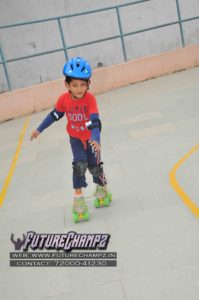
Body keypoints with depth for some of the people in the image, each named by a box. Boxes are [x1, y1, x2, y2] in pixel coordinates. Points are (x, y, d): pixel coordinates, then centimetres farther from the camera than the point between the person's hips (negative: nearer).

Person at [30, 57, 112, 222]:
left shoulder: (90, 98, -29)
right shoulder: (64, 99, -18)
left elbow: (95, 120, -38)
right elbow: (54, 115, -2)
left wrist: (96, 139, -53)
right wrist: (39, 130, 4)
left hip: (90, 138, -1)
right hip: (75, 138, 1)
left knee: (95, 166, 6)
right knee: (80, 165, -12)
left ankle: (102, 189, 35)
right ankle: (78, 197, 1)